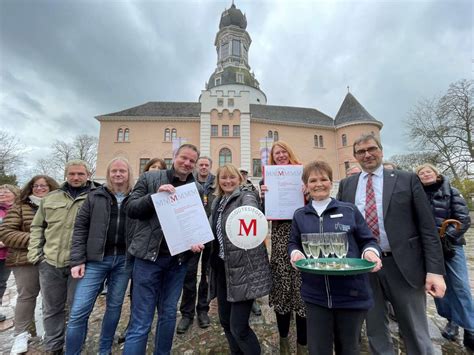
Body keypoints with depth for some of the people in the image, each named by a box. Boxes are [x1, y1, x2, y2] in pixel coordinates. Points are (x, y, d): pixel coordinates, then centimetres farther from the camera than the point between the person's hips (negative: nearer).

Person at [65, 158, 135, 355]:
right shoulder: (95, 196, 3)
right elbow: (80, 227, 2)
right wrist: (77, 260, -4)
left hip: (124, 260, 1)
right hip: (96, 259, 0)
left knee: (114, 306, 15)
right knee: (79, 311, 0)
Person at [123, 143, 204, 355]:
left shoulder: (197, 189, 5)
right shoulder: (150, 178, -1)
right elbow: (131, 209, -4)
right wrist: (155, 195, -20)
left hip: (178, 259, 4)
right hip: (149, 256, -3)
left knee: (169, 315, 20)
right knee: (141, 322, 4)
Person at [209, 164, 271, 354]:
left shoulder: (246, 195, -10)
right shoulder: (217, 201, 11)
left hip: (243, 269, -7)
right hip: (222, 267, 8)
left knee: (239, 328, 0)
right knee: (225, 321, 19)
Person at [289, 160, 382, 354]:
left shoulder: (349, 210, 0)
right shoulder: (300, 215, 4)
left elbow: (368, 240, 5)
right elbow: (293, 243, 11)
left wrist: (370, 252, -17)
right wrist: (295, 253, -11)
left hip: (351, 293, 0)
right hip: (315, 294, 1)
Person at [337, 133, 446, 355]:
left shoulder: (407, 179, 0)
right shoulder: (346, 185, 5)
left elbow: (427, 227, -3)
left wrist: (435, 270, -10)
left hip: (403, 265, -1)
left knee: (416, 333, 15)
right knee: (375, 330, 18)